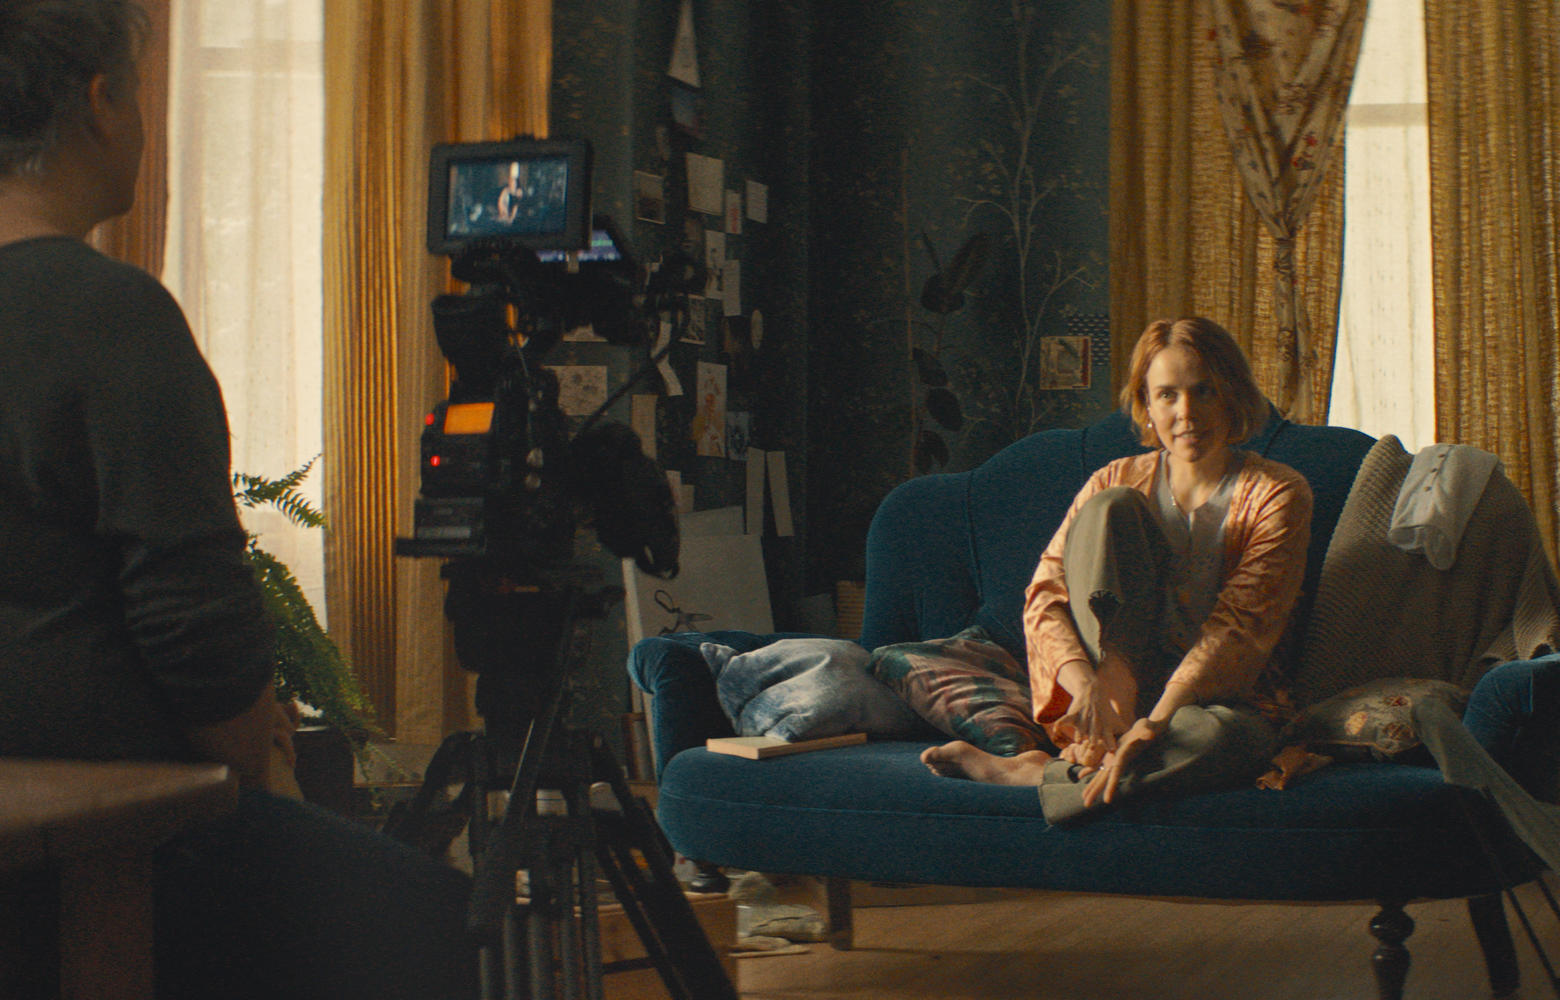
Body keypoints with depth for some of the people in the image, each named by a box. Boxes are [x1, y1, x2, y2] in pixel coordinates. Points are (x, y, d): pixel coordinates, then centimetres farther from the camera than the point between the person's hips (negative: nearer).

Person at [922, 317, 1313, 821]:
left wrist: (1154, 725, -31)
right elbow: (1044, 595, -7)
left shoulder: (1277, 494, -3)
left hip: (1214, 697, -2)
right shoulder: (1116, 482, 6)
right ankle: (1111, 732, -29)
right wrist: (1086, 683, -29)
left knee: (1232, 739, -42)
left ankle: (1034, 772, -27)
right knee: (1111, 508, -17)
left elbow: (1237, 627, -17)